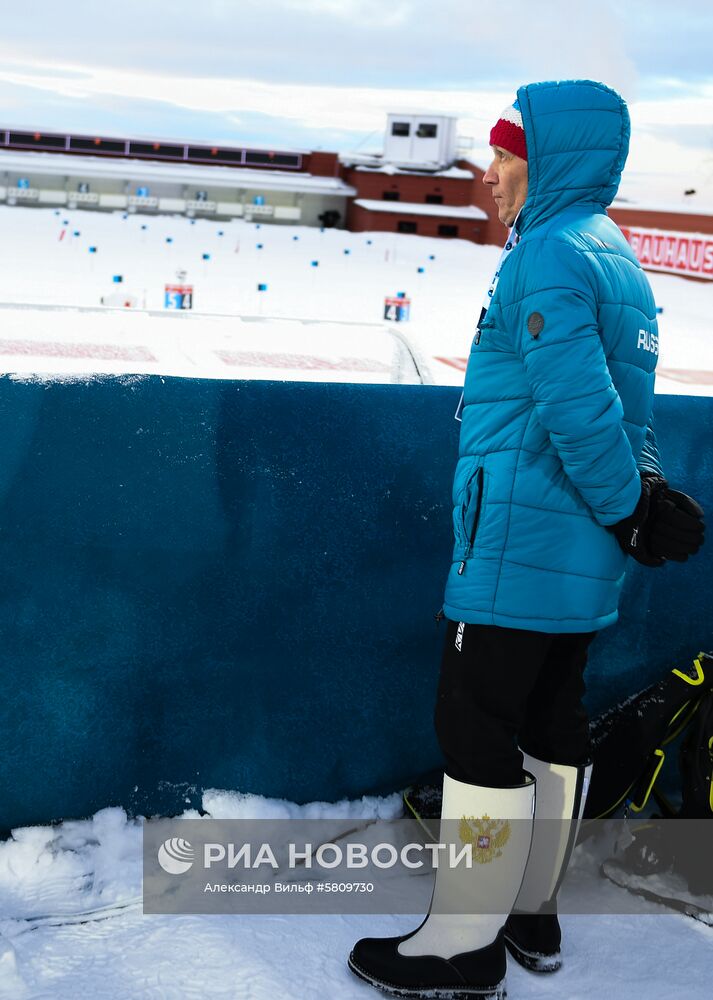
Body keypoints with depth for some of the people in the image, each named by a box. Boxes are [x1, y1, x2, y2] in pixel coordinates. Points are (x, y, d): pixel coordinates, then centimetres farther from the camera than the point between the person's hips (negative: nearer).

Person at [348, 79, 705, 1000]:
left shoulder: (547, 258, -16)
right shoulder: (615, 256, 16)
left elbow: (580, 409, -23)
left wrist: (628, 512, -12)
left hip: (518, 547, -10)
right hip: (580, 558, 10)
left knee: (477, 732, -2)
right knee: (552, 725, 16)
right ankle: (531, 914, 29)